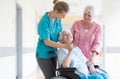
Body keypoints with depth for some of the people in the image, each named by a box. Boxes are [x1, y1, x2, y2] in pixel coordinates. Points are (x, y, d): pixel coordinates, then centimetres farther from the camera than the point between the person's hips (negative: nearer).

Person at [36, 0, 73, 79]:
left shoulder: (58, 19, -2)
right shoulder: (44, 21, -22)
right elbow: (47, 42, -24)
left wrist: (68, 43, -10)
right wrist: (65, 46, -29)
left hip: (53, 53, 6)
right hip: (44, 54, -6)